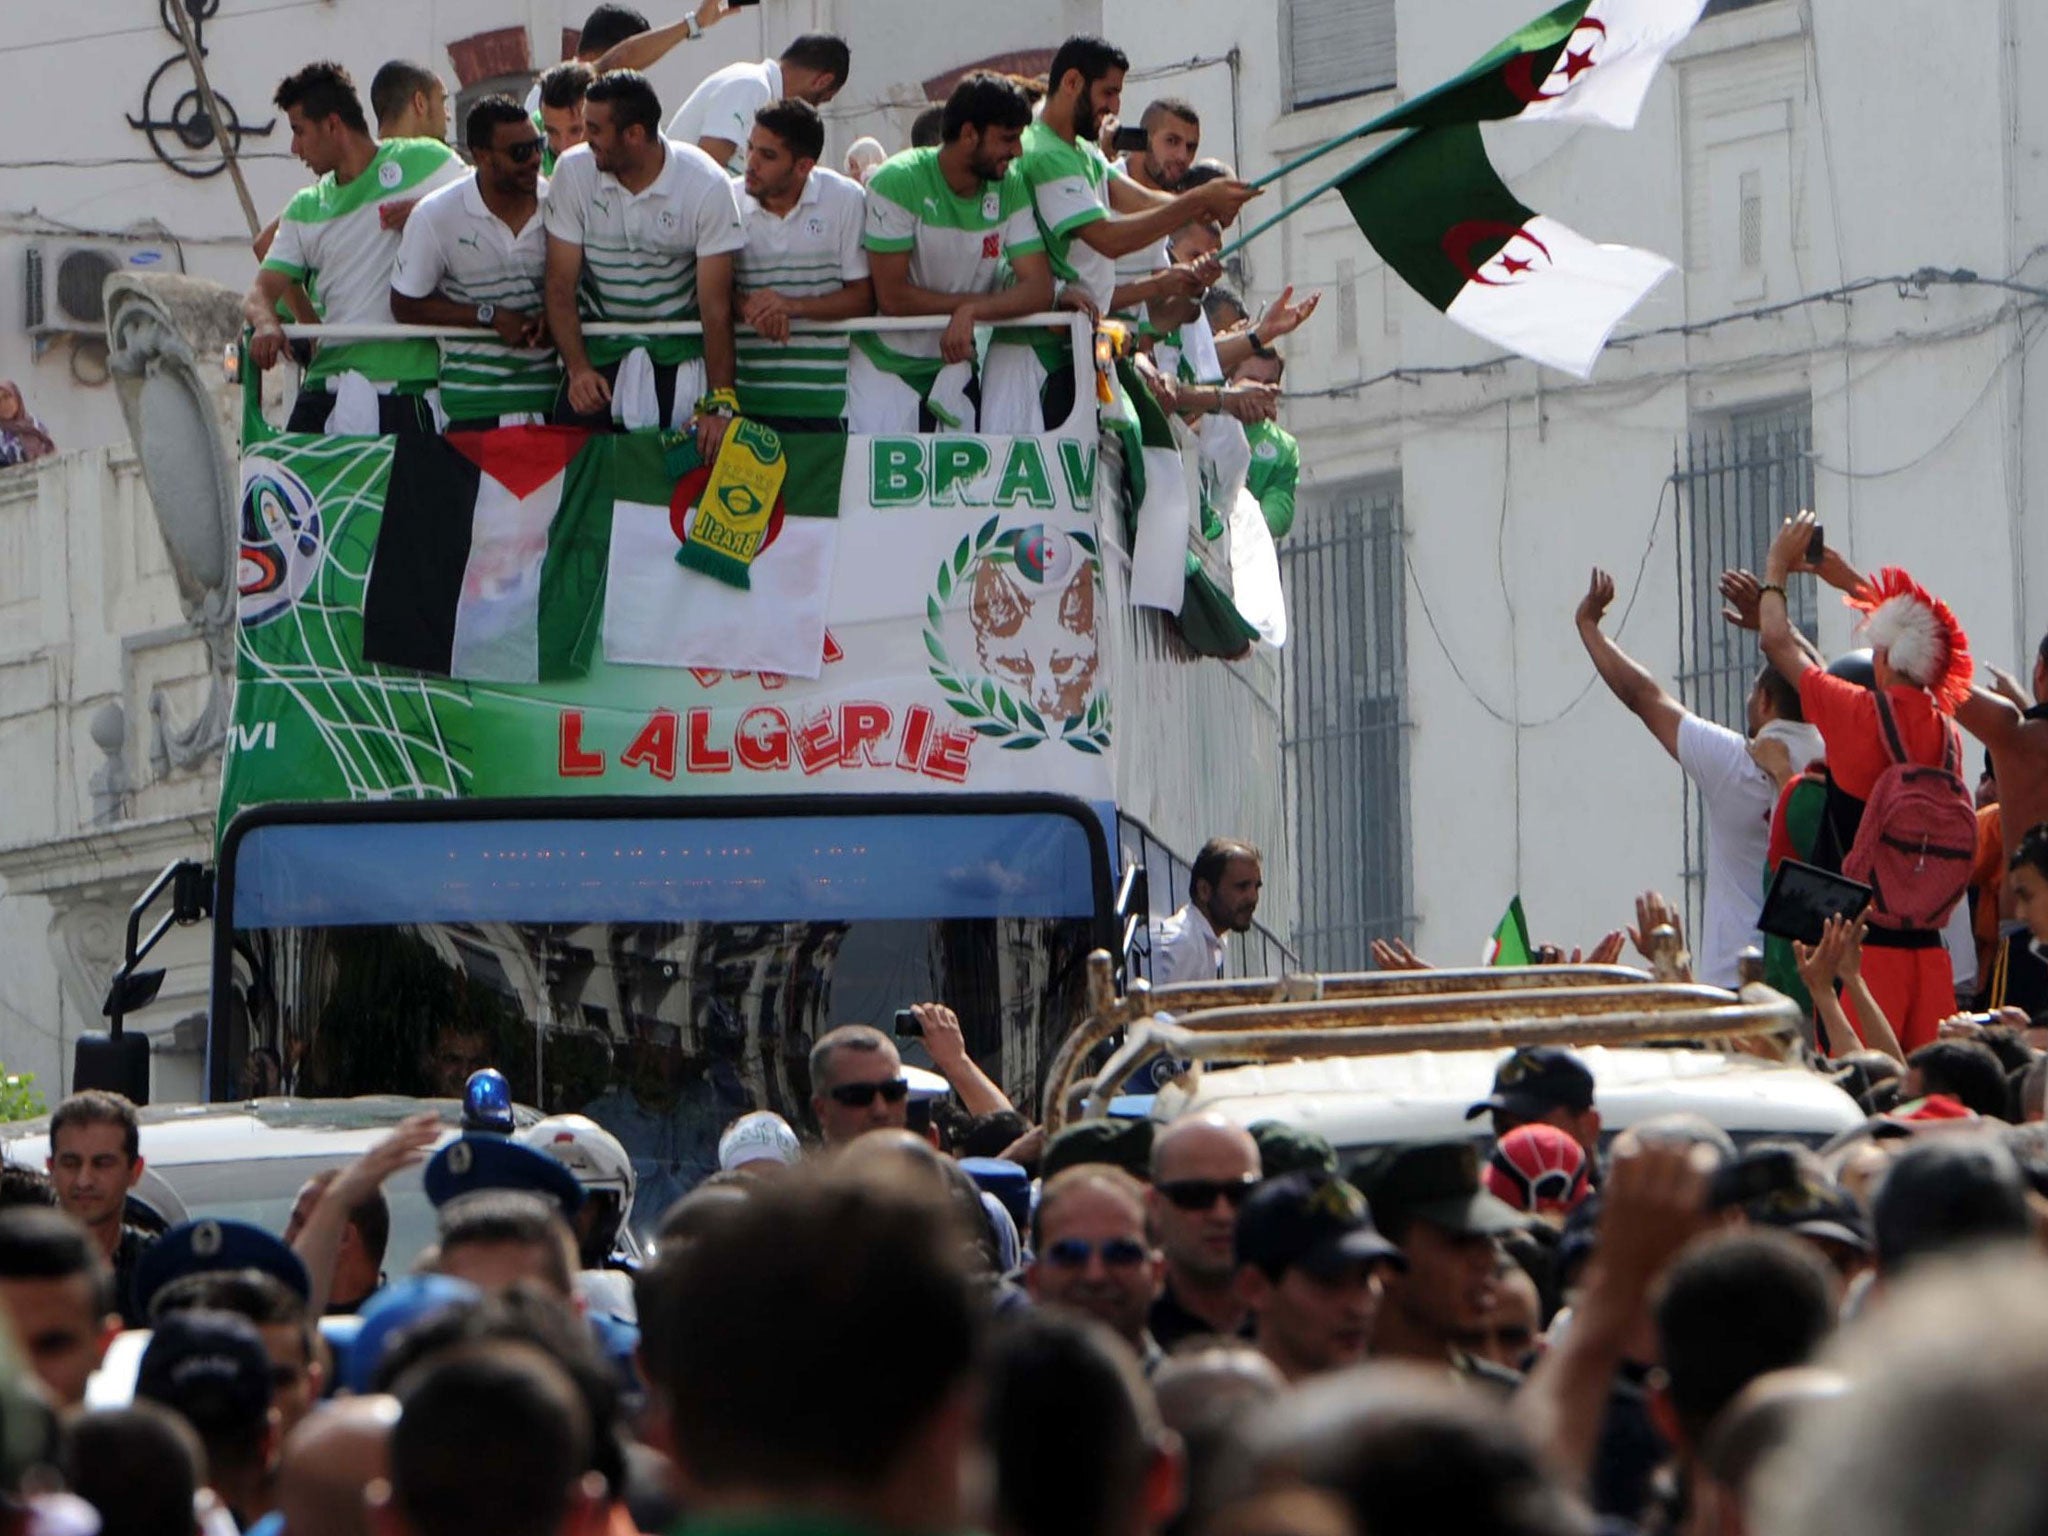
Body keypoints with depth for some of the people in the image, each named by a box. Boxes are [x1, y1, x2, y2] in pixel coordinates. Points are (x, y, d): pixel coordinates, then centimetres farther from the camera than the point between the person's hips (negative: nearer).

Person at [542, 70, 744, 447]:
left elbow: (716, 305, -16)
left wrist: (719, 403, -24)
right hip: (599, 342, 2)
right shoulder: (574, 172, -7)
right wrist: (578, 369, -22)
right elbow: (561, 284, -6)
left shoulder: (706, 185, -14)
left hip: (680, 345, -2)